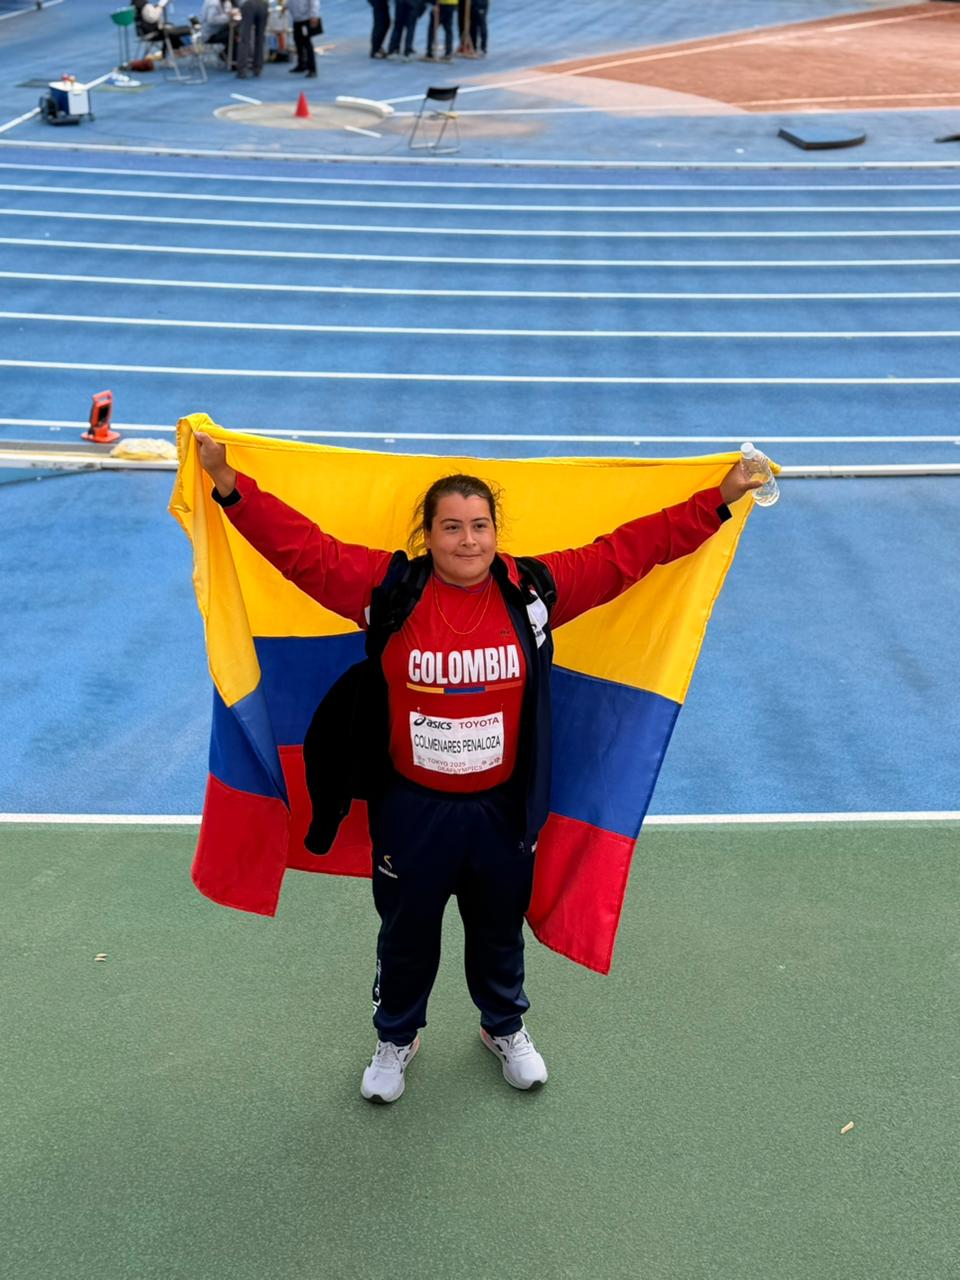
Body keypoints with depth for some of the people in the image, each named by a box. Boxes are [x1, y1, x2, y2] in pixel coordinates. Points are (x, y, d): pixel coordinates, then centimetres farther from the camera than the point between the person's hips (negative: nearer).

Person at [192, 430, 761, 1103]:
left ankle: (505, 1027, 53)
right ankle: (396, 1038, 47)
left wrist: (719, 500, -7)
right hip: (411, 808, -1)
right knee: (406, 932, 20)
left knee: (499, 928, 24)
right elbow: (301, 545, -14)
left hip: (501, 808, 2)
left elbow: (628, 548, -6)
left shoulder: (532, 590, -10)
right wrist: (229, 485, -21)